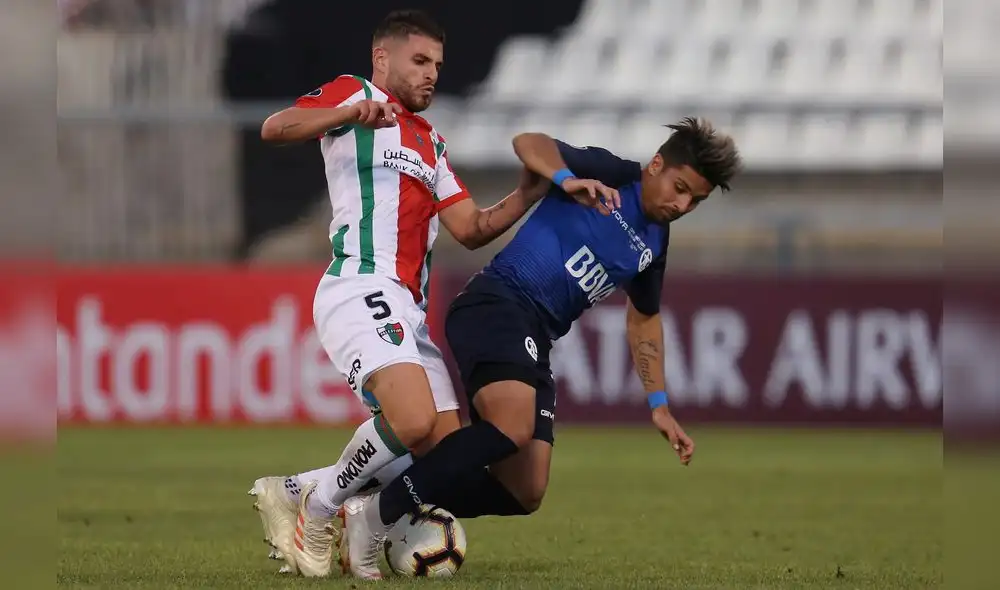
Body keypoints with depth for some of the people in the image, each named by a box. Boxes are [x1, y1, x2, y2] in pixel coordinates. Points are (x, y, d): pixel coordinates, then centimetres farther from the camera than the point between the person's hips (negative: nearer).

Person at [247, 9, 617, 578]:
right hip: (362, 290, -9)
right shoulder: (355, 93, 5)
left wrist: (529, 195, 5)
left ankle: (293, 493, 12)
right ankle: (321, 508, -6)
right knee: (414, 421, -29)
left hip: (409, 311, 9)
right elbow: (274, 129, -13)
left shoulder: (431, 141, 29)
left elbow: (471, 228, 21)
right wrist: (354, 111, -29)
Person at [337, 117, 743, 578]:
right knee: (513, 427, -34)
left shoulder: (654, 243, 18)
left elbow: (643, 320, 33)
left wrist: (659, 405, 30)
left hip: (534, 340, 9)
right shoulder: (610, 176, -3)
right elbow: (529, 143, -15)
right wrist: (567, 180, -33)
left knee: (525, 494, -1)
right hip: (496, 305, -9)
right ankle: (375, 514, -26)